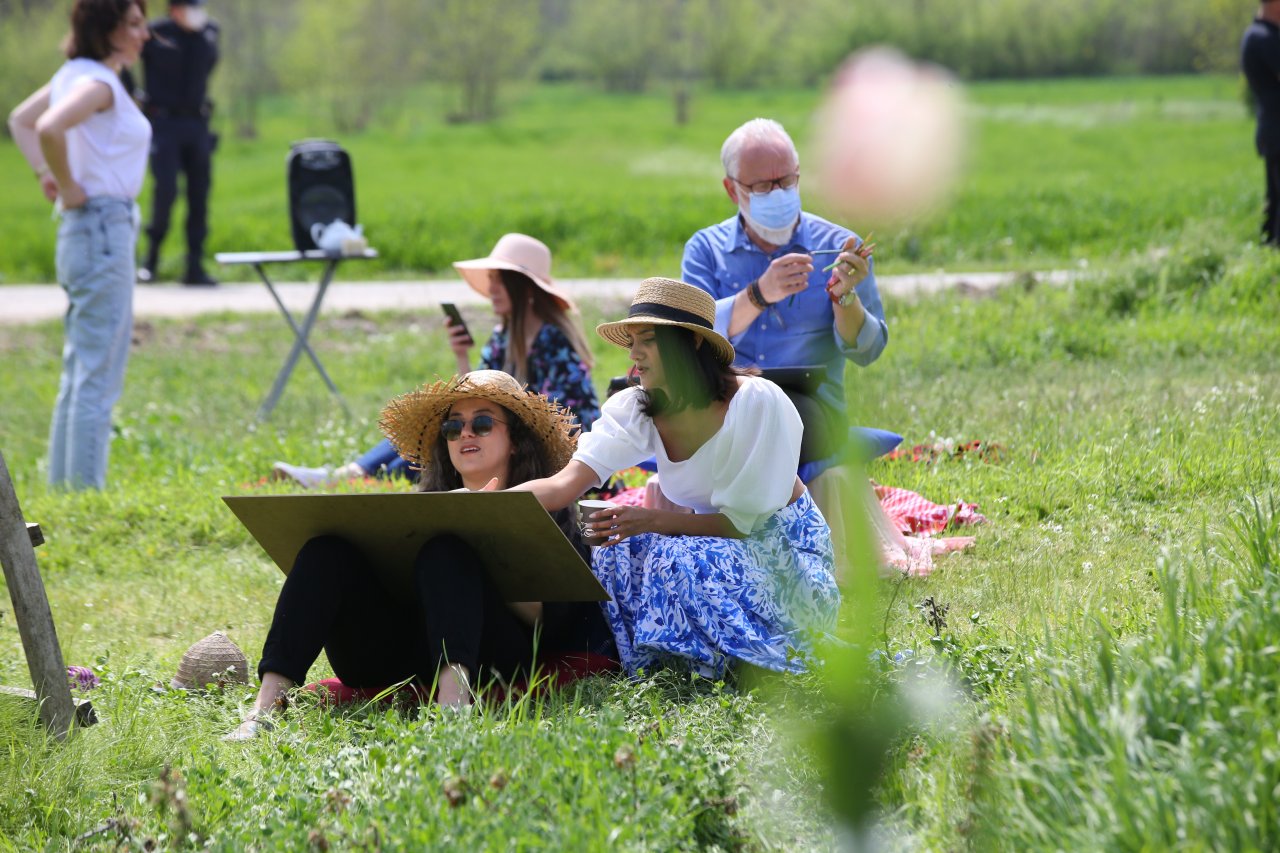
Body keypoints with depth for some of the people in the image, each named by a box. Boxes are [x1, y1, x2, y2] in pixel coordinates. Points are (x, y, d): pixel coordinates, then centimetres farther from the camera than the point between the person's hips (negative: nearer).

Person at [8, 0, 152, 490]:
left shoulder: (76, 75, 12)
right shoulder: (97, 82, -16)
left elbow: (20, 120, 26)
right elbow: (48, 128, -33)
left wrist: (46, 174, 13)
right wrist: (68, 186, -19)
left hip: (87, 230, 10)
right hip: (103, 227, -10)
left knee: (80, 372, 15)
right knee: (99, 375, -6)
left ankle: (63, 486, 21)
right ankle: (85, 492, -5)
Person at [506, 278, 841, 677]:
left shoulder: (758, 403, -23)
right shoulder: (634, 410, -7)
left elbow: (743, 522, -20)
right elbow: (564, 485, -19)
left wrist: (654, 520, -32)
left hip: (785, 548, -5)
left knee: (682, 560, -32)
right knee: (614, 559, -20)